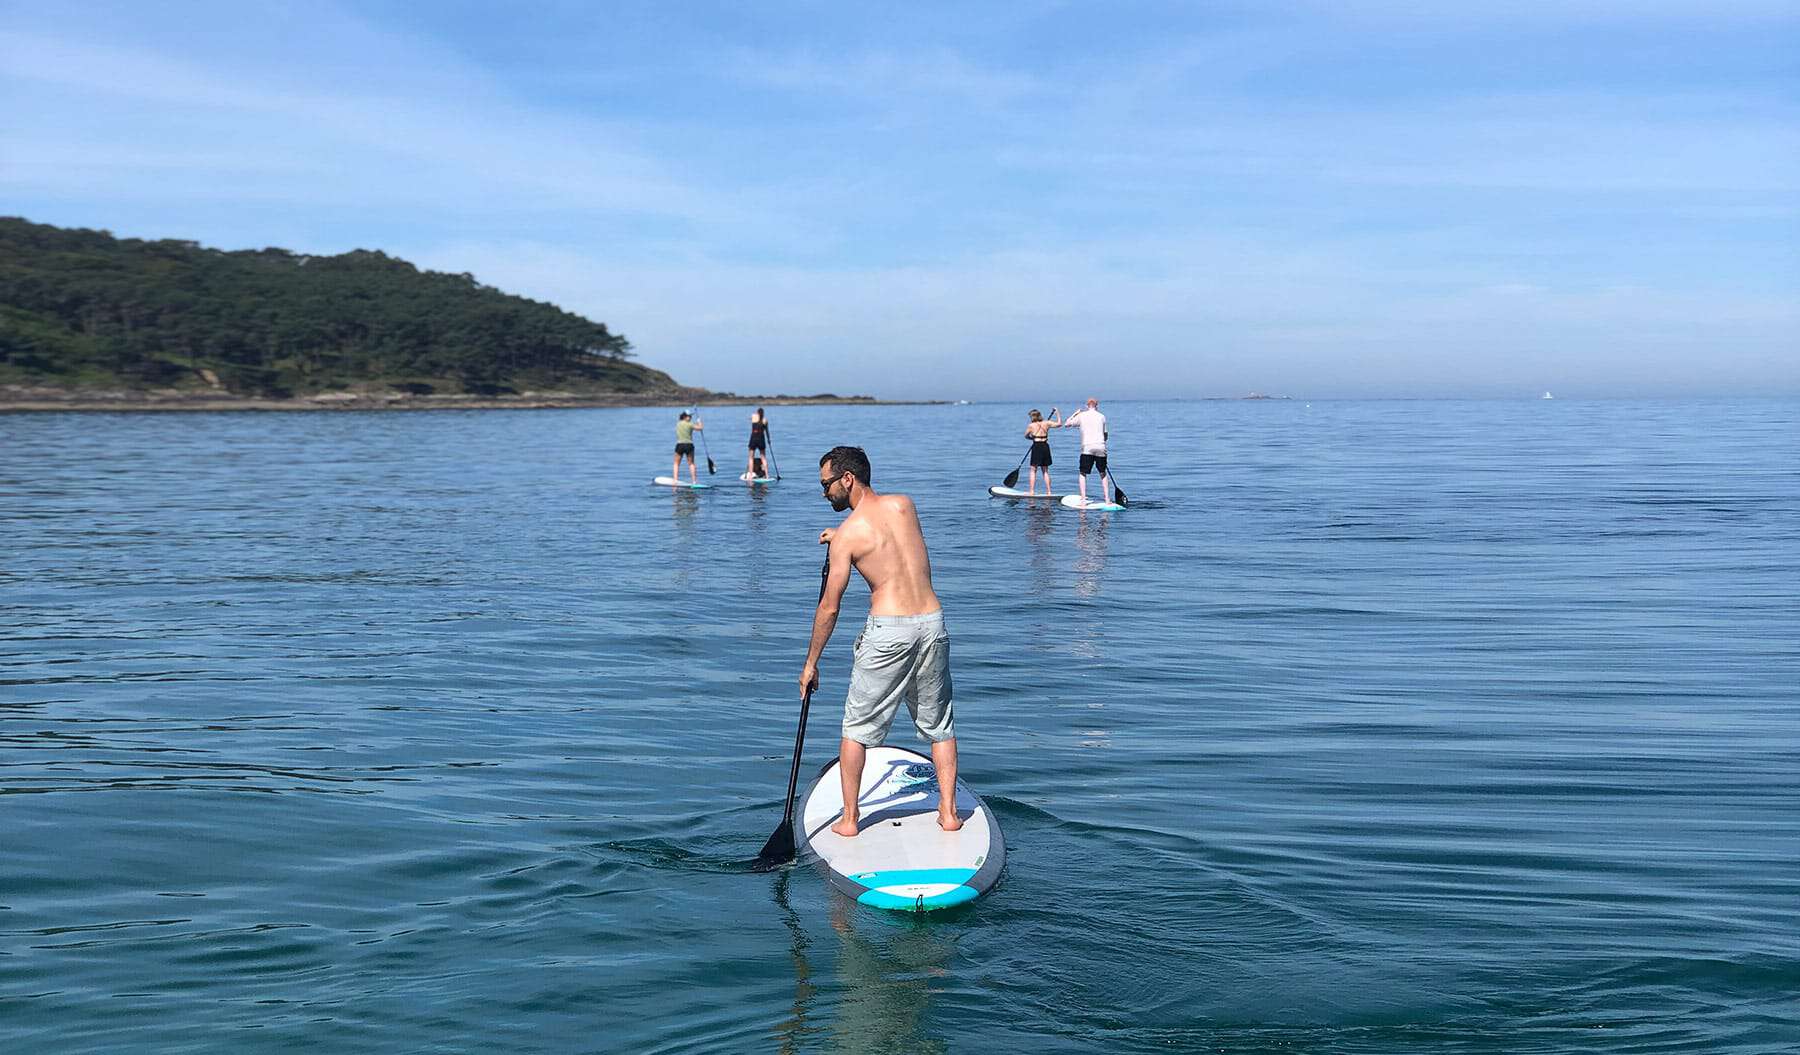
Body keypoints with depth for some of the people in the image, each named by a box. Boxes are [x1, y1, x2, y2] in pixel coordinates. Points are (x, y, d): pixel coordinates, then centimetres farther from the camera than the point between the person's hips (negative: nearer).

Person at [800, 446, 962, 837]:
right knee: (939, 725, 17)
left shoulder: (846, 534, -5)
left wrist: (810, 664, 6)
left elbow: (829, 608, -3)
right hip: (932, 624, 4)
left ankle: (849, 819, 14)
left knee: (856, 727, 11)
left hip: (887, 629, -4)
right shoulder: (904, 504, 7)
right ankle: (948, 812, 17)